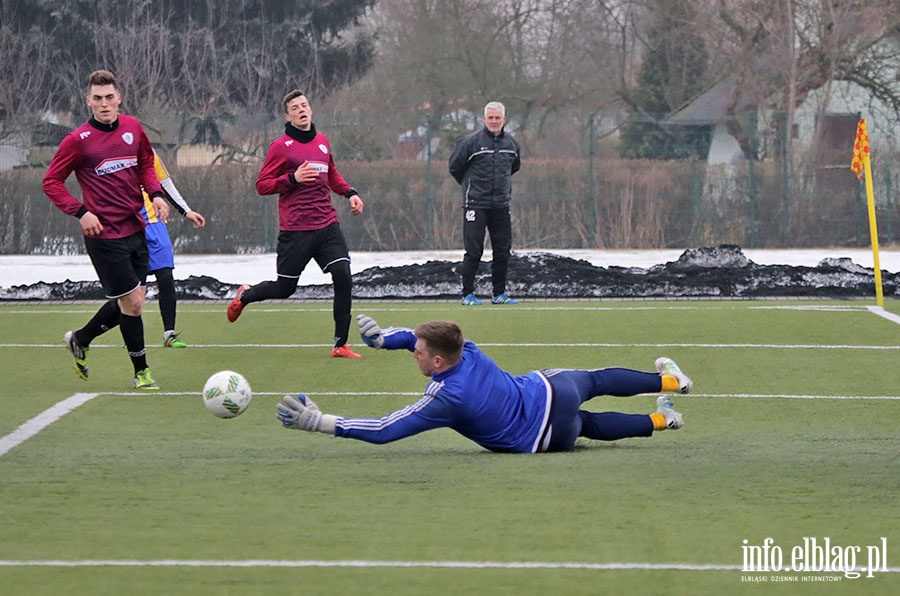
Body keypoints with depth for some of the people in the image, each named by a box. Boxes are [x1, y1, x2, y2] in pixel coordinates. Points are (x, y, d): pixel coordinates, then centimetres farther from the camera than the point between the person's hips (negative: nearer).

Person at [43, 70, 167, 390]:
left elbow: (146, 163, 21)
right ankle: (141, 372, 9)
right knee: (131, 302, -6)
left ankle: (79, 339, 34)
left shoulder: (133, 128, 5)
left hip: (135, 229, 6)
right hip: (104, 234, -6)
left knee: (129, 302, 12)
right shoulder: (78, 140, -10)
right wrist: (81, 212, -15)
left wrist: (155, 193, 2)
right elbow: (51, 183, -4)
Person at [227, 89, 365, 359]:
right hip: (295, 230, -5)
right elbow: (262, 185, -6)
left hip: (327, 225, 5)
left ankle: (341, 344, -3)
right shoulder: (281, 147, -6)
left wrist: (350, 192, 14)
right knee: (284, 288, 3)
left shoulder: (322, 141, 13)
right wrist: (293, 179, -19)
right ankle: (244, 296, 36)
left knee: (343, 278, -11)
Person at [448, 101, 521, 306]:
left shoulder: (512, 143, 7)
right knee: (473, 251, -6)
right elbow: (455, 167, 2)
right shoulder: (471, 141, -8)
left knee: (503, 250, 5)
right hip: (475, 204, -5)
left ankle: (499, 294, 14)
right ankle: (468, 294, 0)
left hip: (501, 205, 5)